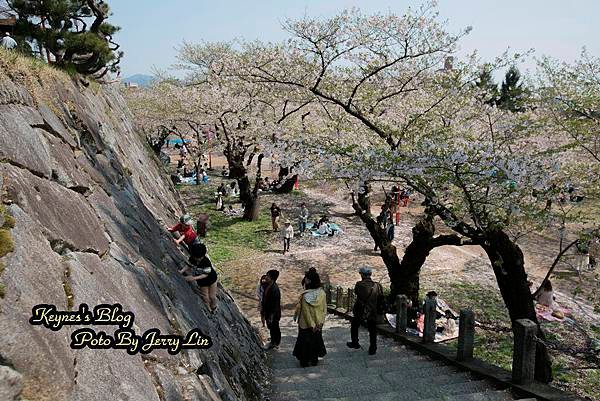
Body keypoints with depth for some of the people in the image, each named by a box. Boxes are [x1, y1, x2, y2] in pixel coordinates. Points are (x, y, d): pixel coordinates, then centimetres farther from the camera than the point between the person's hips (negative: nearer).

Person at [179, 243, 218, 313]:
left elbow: (206, 274, -30)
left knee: (212, 297, 13)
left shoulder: (206, 261, -36)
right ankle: (209, 310, 39)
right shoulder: (192, 259, -21)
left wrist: (194, 278, -37)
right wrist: (182, 271, -15)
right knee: (205, 298, 15)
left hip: (211, 279, -4)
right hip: (202, 282, 4)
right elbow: (189, 266, 0)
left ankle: (213, 307, 45)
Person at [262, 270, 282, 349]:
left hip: (274, 313, -8)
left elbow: (276, 304, -25)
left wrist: (272, 316, -20)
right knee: (270, 327, 22)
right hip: (268, 311, 8)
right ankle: (273, 341, 40)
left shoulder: (275, 289, -29)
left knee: (274, 328, 11)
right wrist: (264, 311, 15)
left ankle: (276, 343, 30)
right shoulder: (267, 286, -2)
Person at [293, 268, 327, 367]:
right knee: (316, 340, 21)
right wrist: (321, 322, -3)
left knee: (305, 342, 14)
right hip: (318, 324, 3)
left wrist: (311, 324, -11)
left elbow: (306, 311, -18)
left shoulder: (305, 295, -21)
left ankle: (304, 361, 24)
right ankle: (314, 360, 31)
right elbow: (324, 309, -6)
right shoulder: (322, 293, -10)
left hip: (306, 324, -3)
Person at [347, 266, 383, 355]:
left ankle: (354, 343, 34)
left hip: (360, 312, -1)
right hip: (372, 313, 1)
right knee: (372, 331, 12)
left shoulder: (359, 285, -13)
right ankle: (372, 349, 14)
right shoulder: (377, 286, -7)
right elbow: (381, 300, 2)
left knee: (354, 326, 23)